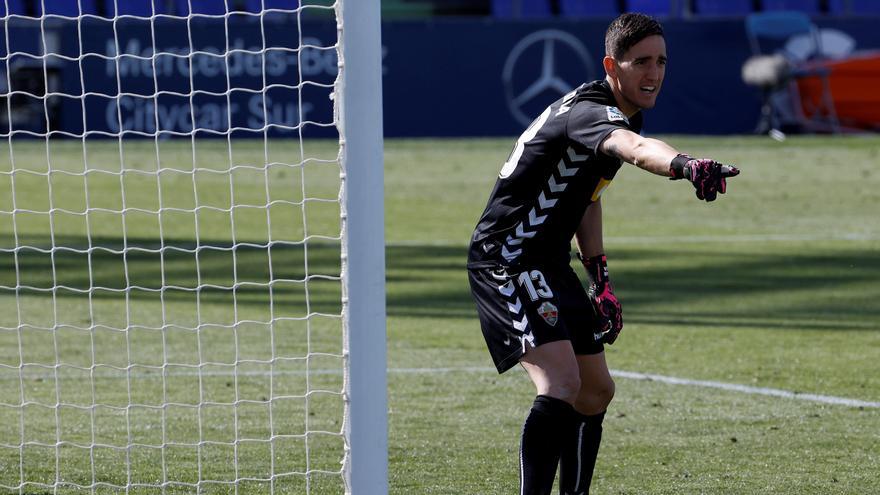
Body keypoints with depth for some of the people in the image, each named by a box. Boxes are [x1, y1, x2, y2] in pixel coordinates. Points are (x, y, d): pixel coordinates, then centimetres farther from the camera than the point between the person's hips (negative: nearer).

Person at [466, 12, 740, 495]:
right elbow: (636, 148, -47)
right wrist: (684, 164, -67)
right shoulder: (588, 112, -23)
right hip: (507, 260, -11)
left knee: (596, 392, 16)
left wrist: (599, 278, 19)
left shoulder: (621, 116, 10)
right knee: (561, 383, -25)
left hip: (550, 266, 11)